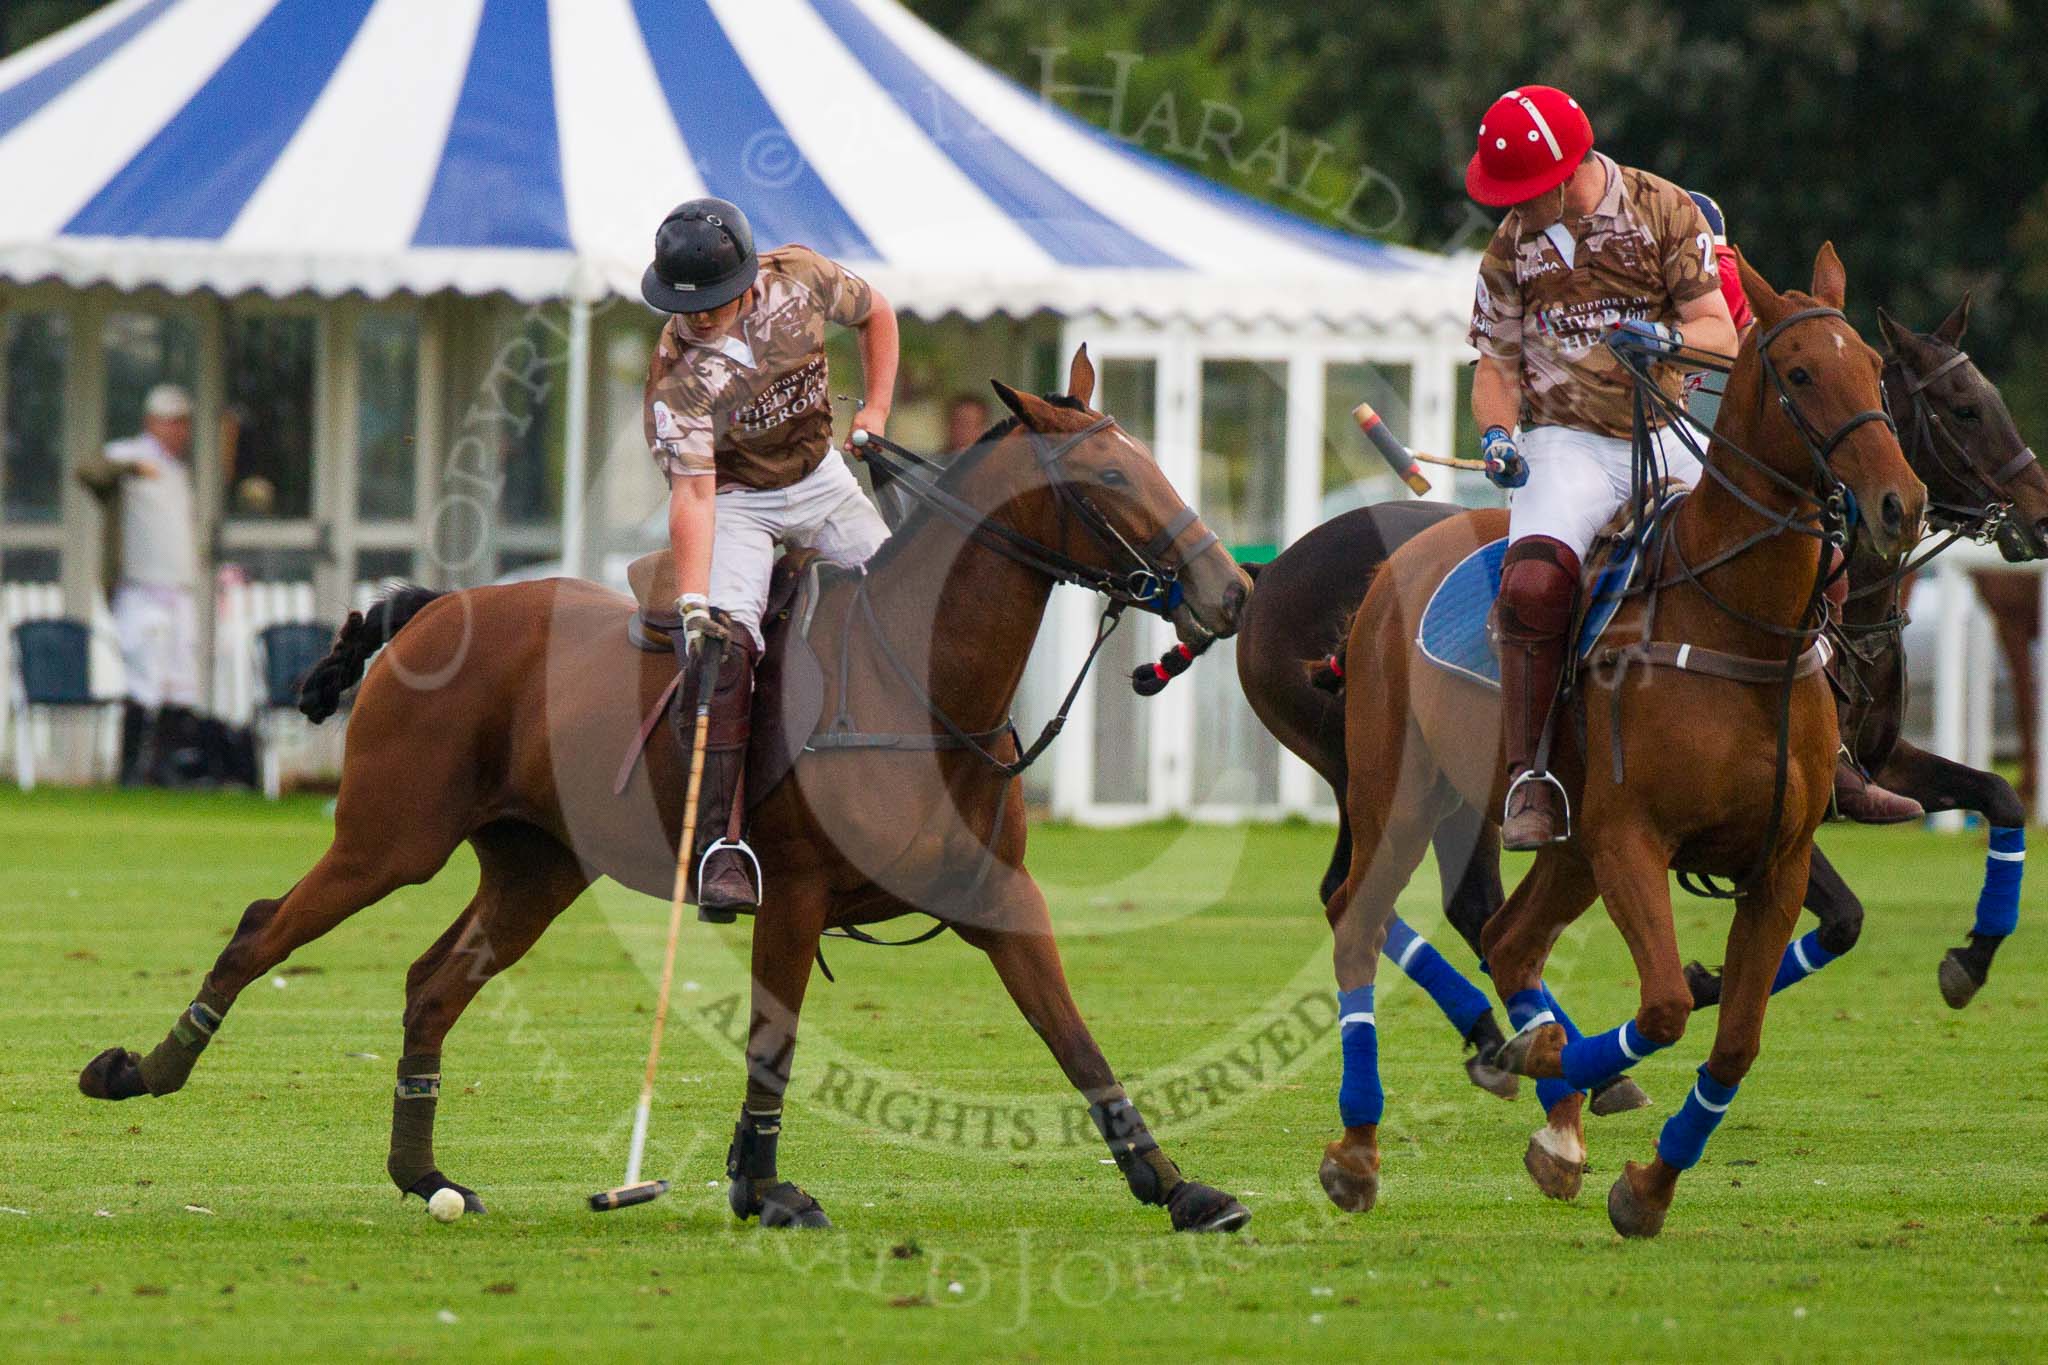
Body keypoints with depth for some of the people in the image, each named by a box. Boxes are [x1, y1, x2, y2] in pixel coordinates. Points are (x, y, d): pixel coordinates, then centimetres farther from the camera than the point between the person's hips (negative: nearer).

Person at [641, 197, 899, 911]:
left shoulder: (800, 278, -18)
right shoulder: (680, 375, -28)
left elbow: (875, 312, 4)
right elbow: (692, 493, -33)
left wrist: (876, 413, -2)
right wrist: (692, 603, -43)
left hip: (821, 481, 5)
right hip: (735, 501, -5)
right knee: (721, 647, -25)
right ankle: (720, 841, -27)